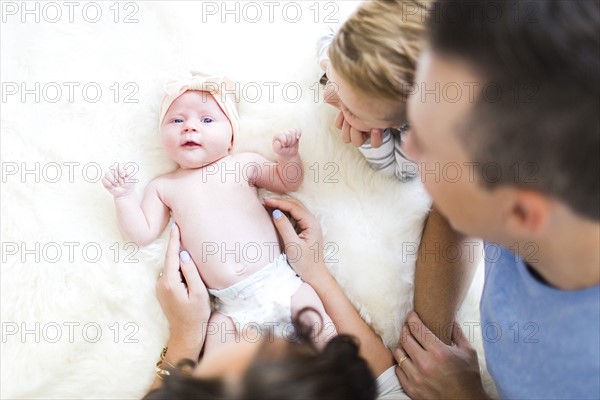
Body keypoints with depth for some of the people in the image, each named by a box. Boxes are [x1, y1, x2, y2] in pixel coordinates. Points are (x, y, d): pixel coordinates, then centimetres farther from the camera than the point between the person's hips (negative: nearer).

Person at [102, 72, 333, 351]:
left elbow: (288, 182, 16)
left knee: (319, 326, -10)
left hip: (280, 282, 0)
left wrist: (288, 155, -2)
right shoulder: (163, 187, 12)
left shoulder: (244, 164, 9)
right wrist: (124, 197, -1)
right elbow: (143, 234, 10)